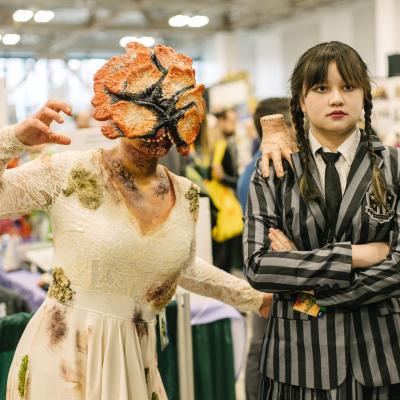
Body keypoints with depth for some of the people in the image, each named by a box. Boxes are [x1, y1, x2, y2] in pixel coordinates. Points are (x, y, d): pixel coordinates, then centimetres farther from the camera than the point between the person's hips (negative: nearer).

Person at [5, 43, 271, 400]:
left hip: (133, 359, 4)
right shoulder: (69, 173, -11)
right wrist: (16, 139, -24)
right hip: (63, 356, -4)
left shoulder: (186, 196, 3)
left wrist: (256, 298, 21)